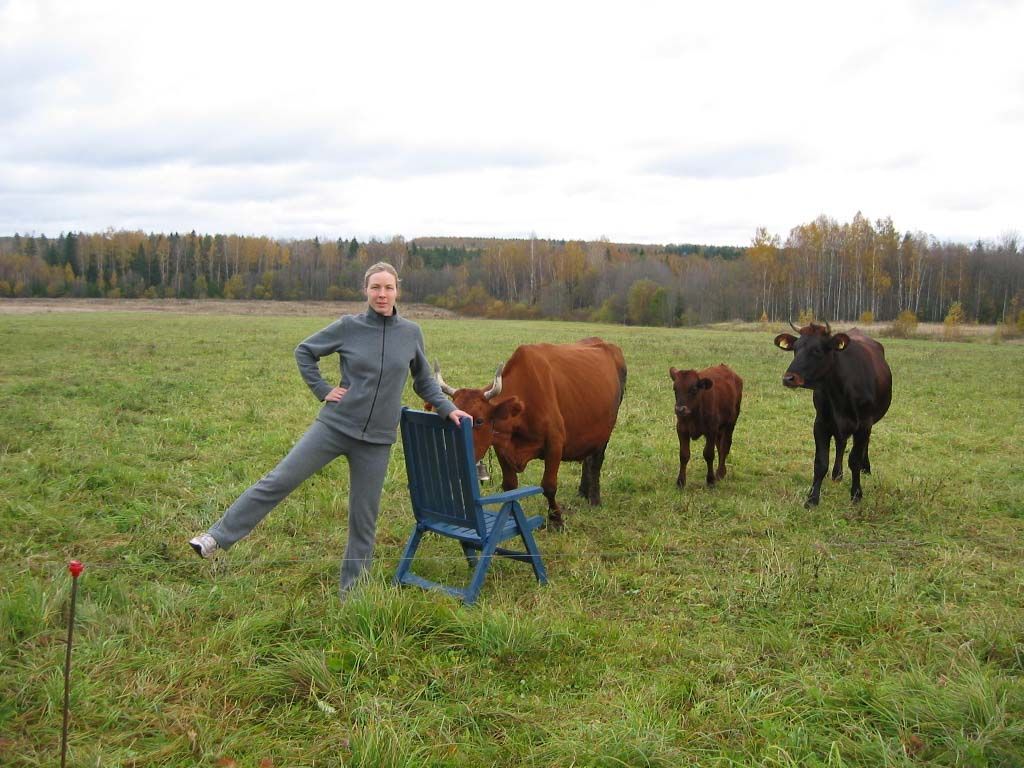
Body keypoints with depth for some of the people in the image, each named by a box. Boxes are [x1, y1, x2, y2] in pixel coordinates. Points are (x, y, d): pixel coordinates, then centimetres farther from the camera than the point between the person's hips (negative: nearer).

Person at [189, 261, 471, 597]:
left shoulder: (411, 333, 0)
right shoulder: (349, 326, -5)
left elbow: (424, 381, 12)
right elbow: (304, 351, 7)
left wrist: (448, 408, 1)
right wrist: (322, 390, -1)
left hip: (376, 440, 1)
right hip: (335, 425, -1)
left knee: (364, 517, 9)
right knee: (279, 480, -3)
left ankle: (352, 590, 23)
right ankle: (217, 537, 8)